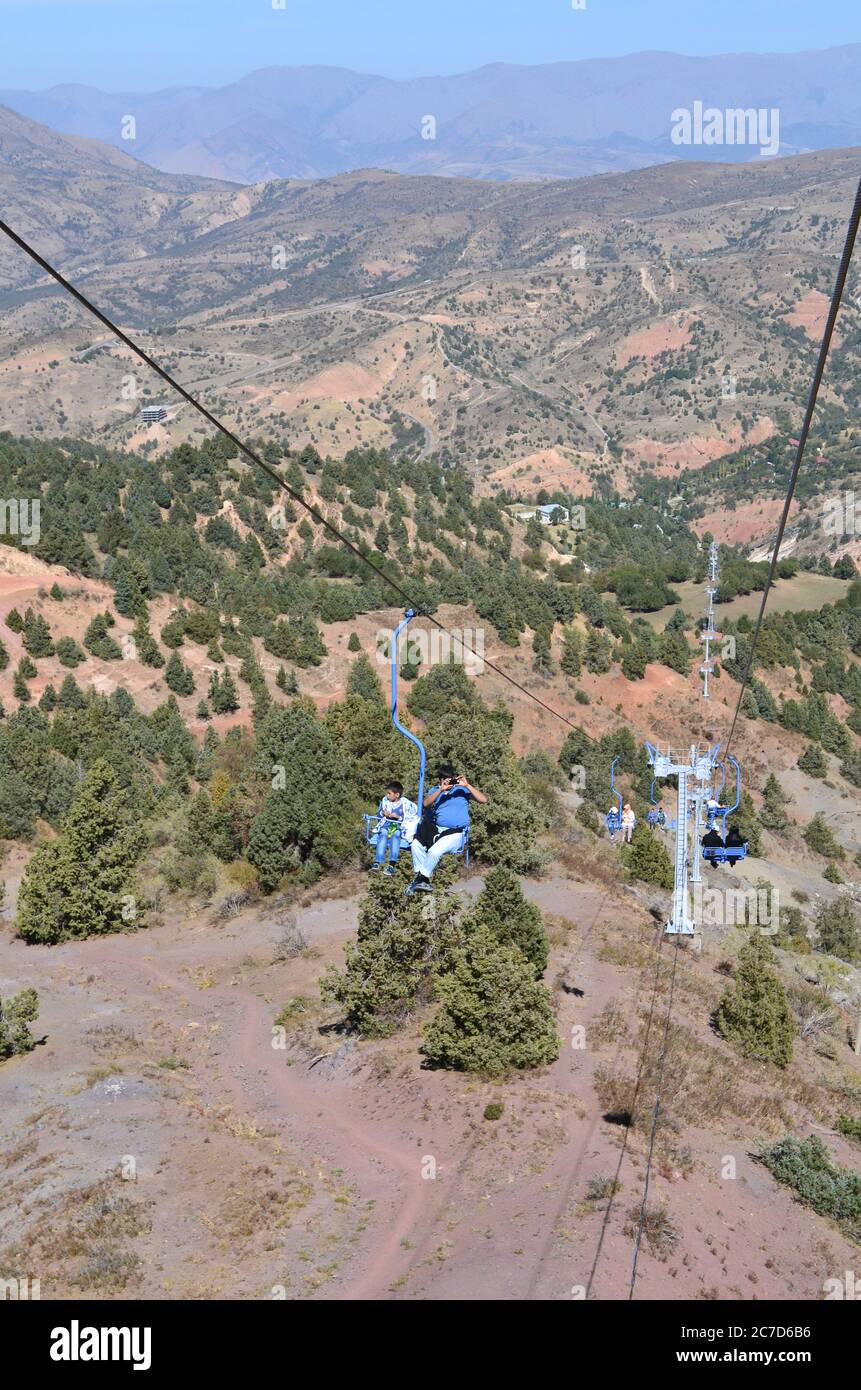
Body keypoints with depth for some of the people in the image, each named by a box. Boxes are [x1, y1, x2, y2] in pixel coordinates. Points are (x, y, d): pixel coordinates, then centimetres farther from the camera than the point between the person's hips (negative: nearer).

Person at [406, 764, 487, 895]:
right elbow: (426, 803, -7)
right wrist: (441, 790, -18)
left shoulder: (462, 790, 7)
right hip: (437, 829, 4)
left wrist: (467, 785, -14)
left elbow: (483, 800, -6)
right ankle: (424, 881, -14)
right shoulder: (435, 790, 15)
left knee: (434, 851, -27)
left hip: (456, 832, -4)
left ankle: (420, 879, -10)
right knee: (416, 844, -18)